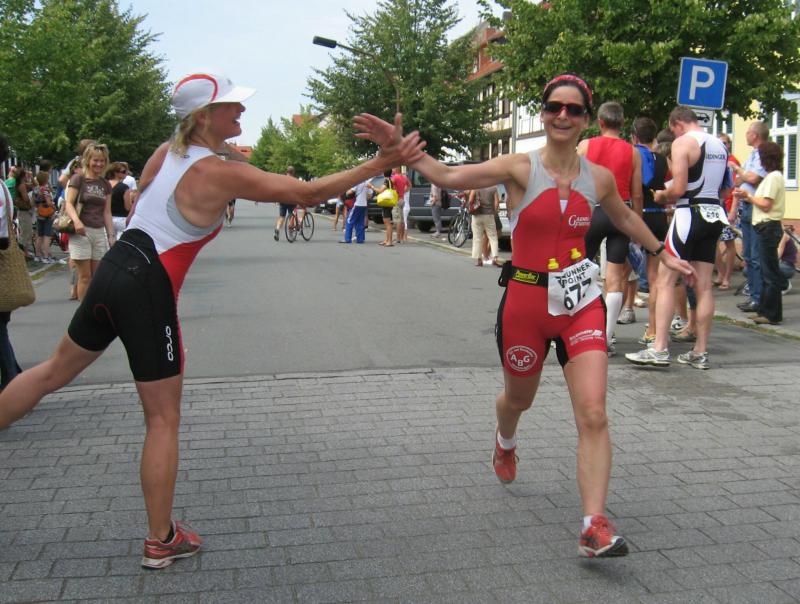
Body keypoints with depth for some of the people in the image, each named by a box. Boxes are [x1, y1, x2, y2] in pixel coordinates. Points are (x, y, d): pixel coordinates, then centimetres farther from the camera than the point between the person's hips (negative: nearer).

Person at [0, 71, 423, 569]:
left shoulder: (166, 152, 8)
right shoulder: (223, 174, -14)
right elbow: (307, 193, -16)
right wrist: (380, 163, -14)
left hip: (114, 267, 8)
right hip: (148, 290, -8)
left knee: (57, 370, 26)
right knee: (164, 419, 5)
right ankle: (162, 541, 16)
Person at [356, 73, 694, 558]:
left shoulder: (599, 178, 1)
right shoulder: (521, 168, -9)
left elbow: (625, 216, 22)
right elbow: (449, 176, -17)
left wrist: (662, 253, 29)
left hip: (581, 303, 2)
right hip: (526, 303, -1)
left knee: (594, 414, -11)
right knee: (519, 400, 21)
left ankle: (595, 525, -6)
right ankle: (506, 443, 58)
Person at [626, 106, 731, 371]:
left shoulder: (683, 143, -8)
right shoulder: (719, 145, 15)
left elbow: (678, 188, -17)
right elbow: (725, 190, 20)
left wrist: (662, 196, 2)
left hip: (690, 214, -8)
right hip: (714, 214, 8)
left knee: (665, 280, -5)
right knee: (703, 286, 9)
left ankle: (659, 350, -10)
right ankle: (700, 353, 13)